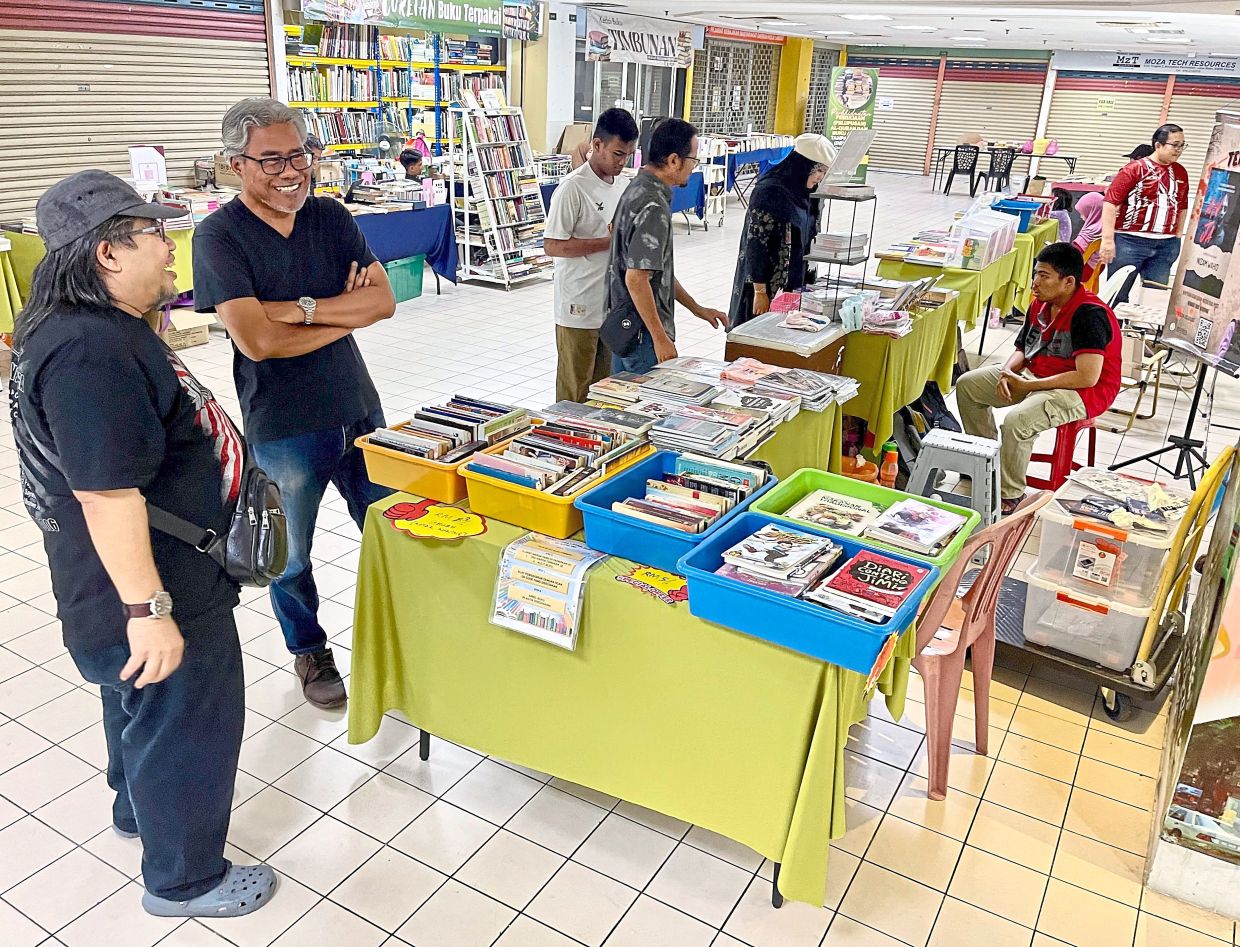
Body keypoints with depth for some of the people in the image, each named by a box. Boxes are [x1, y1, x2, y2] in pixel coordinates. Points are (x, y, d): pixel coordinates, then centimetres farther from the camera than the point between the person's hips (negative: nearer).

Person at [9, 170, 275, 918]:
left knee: (142, 705, 29)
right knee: (188, 722, 8)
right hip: (156, 586, -11)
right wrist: (147, 610, -29)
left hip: (162, 576, 11)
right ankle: (185, 878, 29)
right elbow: (107, 495, -32)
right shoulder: (90, 352, -29)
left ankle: (139, 808, 53)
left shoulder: (106, 326, 5)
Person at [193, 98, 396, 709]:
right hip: (283, 430, -4)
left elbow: (384, 300, -11)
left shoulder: (331, 217, 1)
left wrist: (302, 307, -22)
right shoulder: (220, 236, -12)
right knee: (291, 555, 15)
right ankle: (309, 651, 39)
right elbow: (257, 340, -23)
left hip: (359, 412, 4)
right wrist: (345, 314, -14)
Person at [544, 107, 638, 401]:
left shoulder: (625, 185, 9)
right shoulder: (573, 188, -13)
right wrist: (609, 242, -19)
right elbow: (553, 245, -17)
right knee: (575, 392, 4)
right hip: (580, 308, -7)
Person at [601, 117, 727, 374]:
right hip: (643, 333, -10)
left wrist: (697, 309, 19)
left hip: (624, 327, 10)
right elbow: (636, 279, -25)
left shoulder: (638, 189, 11)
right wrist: (660, 338, -21)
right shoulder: (653, 207, -21)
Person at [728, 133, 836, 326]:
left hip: (793, 284, 8)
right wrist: (760, 292, -19)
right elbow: (755, 245, -18)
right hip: (769, 285, -8)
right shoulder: (769, 192, -16)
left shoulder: (801, 193, 8)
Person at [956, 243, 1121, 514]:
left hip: (1080, 391, -9)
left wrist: (1027, 385, -24)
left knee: (1017, 420, -35)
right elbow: (1022, 349, 14)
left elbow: (1087, 377, -29)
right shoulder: (1040, 304, 2)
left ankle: (1010, 495, -14)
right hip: (1034, 375, 10)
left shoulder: (1090, 314, -24)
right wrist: (1007, 372, -11)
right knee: (967, 385, 5)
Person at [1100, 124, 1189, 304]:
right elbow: (1110, 202, -11)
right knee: (1117, 296, -1)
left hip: (1166, 245, 5)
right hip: (1130, 241, -5)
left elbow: (1182, 206, 21)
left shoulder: (1180, 172, 12)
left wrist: (1178, 237, 18)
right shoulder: (1135, 168, -5)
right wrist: (1108, 240, -17)